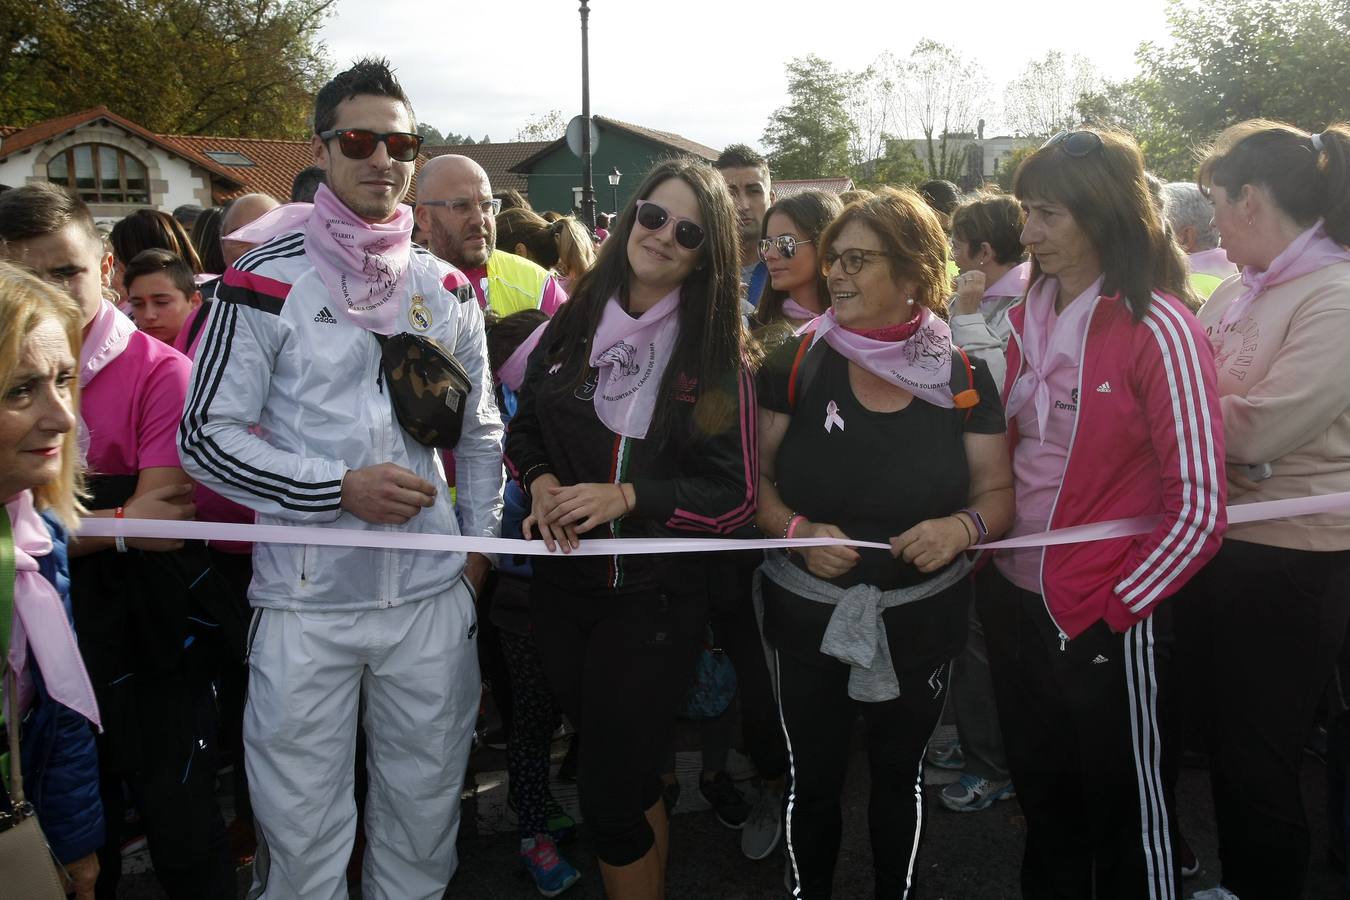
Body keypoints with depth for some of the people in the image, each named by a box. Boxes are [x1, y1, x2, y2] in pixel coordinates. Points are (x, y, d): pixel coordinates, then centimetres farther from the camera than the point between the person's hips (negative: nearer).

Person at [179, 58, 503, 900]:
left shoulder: (447, 287, 6)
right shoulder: (266, 282, -6)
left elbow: (481, 429, 15)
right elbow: (207, 434, -7)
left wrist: (480, 538, 9)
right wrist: (341, 488, -17)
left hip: (432, 590, 3)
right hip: (305, 598, -3)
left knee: (427, 802, 17)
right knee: (301, 820, 9)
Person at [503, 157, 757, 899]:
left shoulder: (718, 355, -8)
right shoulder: (572, 324, 2)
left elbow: (737, 496, -9)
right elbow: (522, 429, 11)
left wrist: (627, 496, -21)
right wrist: (540, 479, -11)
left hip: (655, 596, -4)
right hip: (562, 583, 4)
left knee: (611, 793, 1)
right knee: (628, 778, 20)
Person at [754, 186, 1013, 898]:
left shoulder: (963, 379, -4)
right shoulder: (797, 363, -6)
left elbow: (998, 493, 0)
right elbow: (755, 476, -3)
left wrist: (963, 526, -22)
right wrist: (796, 529, -22)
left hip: (921, 618, 1)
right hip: (806, 615, -1)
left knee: (901, 773, 20)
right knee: (810, 778, 12)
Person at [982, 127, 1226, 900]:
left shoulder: (1159, 329, -15)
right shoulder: (1028, 319, 4)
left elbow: (1199, 509, -17)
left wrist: (1115, 607, -12)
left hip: (1108, 622, -6)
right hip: (1016, 604, 6)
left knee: (1128, 820, 13)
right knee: (1044, 804, 23)